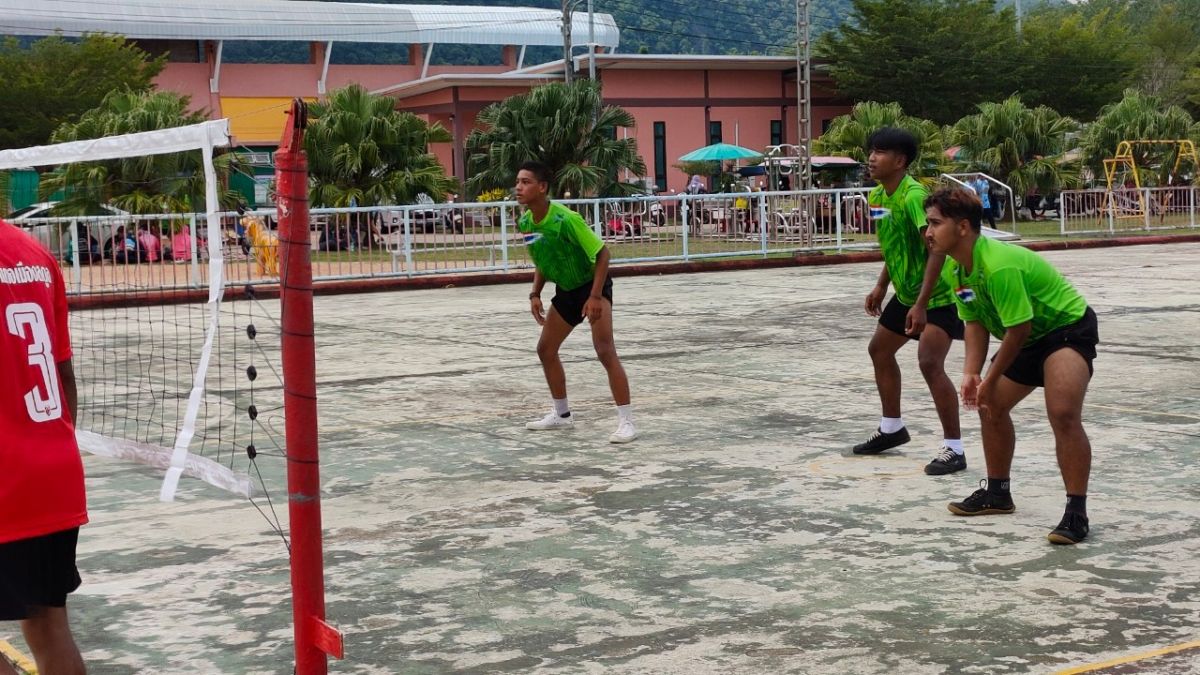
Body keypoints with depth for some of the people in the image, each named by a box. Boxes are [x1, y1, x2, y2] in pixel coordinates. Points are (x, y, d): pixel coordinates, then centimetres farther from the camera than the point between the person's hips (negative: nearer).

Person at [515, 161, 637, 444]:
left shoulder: (565, 219, -28)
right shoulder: (525, 223, -5)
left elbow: (601, 253, -23)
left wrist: (595, 296, -27)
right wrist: (535, 295, 2)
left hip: (592, 285, -8)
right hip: (565, 290, 8)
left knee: (605, 350, -22)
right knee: (545, 349, 13)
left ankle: (626, 421, -17)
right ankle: (562, 414, 29)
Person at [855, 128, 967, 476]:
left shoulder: (913, 196, -25)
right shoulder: (876, 196, 2)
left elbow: (936, 250, -30)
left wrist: (921, 305, -33)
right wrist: (881, 286, 14)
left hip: (937, 294, -10)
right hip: (907, 291, 10)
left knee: (930, 362, -21)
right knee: (879, 349, 19)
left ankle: (953, 448, -13)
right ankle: (892, 428, 35)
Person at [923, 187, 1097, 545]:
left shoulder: (998, 266, -33)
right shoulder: (956, 268, -4)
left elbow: (1018, 329, -29)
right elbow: (975, 322, 3)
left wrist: (990, 381, -18)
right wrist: (972, 373, -12)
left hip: (1068, 326, -10)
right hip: (1029, 337, 10)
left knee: (1063, 413, -27)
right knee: (990, 406, 16)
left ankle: (1076, 514, -21)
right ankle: (997, 493, 34)